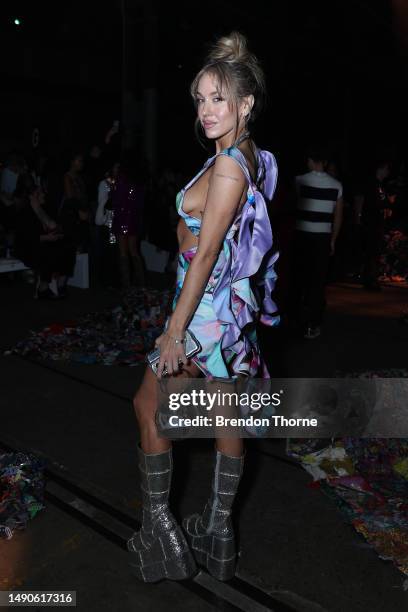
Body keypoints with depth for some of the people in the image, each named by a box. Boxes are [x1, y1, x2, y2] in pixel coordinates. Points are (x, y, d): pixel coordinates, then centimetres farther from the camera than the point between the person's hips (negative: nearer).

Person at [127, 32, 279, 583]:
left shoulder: (227, 166, -19)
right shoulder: (250, 158, 9)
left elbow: (205, 254, -21)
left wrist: (174, 332, -18)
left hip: (207, 308, -9)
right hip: (232, 305, 9)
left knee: (147, 405, 9)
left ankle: (159, 523, 21)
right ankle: (219, 529, 32)